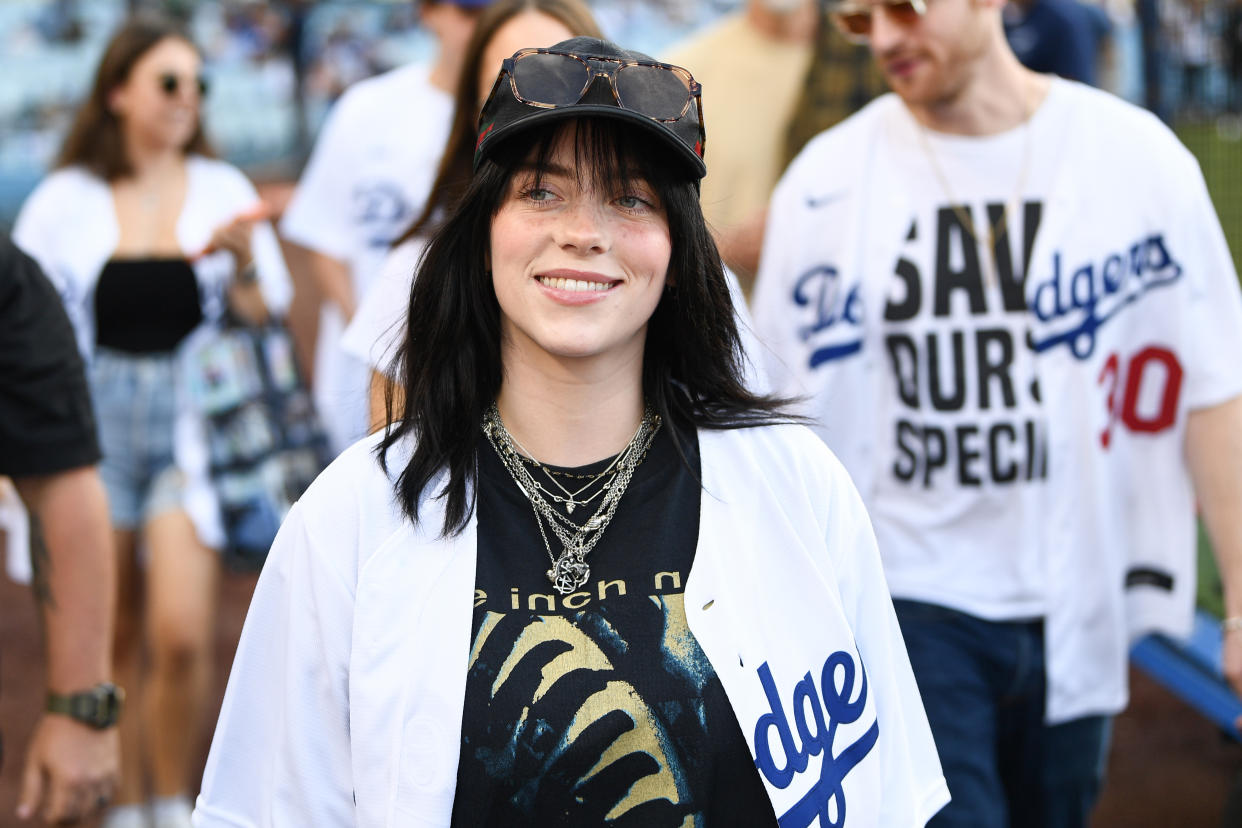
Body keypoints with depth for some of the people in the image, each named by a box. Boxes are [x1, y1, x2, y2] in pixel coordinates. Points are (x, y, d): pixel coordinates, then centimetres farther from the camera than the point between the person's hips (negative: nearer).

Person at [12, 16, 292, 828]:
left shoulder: (223, 190, 6)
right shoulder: (65, 201, 4)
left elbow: (268, 319, 7)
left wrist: (243, 258, -12)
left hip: (189, 422, 0)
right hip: (93, 425, 0)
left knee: (183, 636, -12)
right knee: (112, 640, 5)